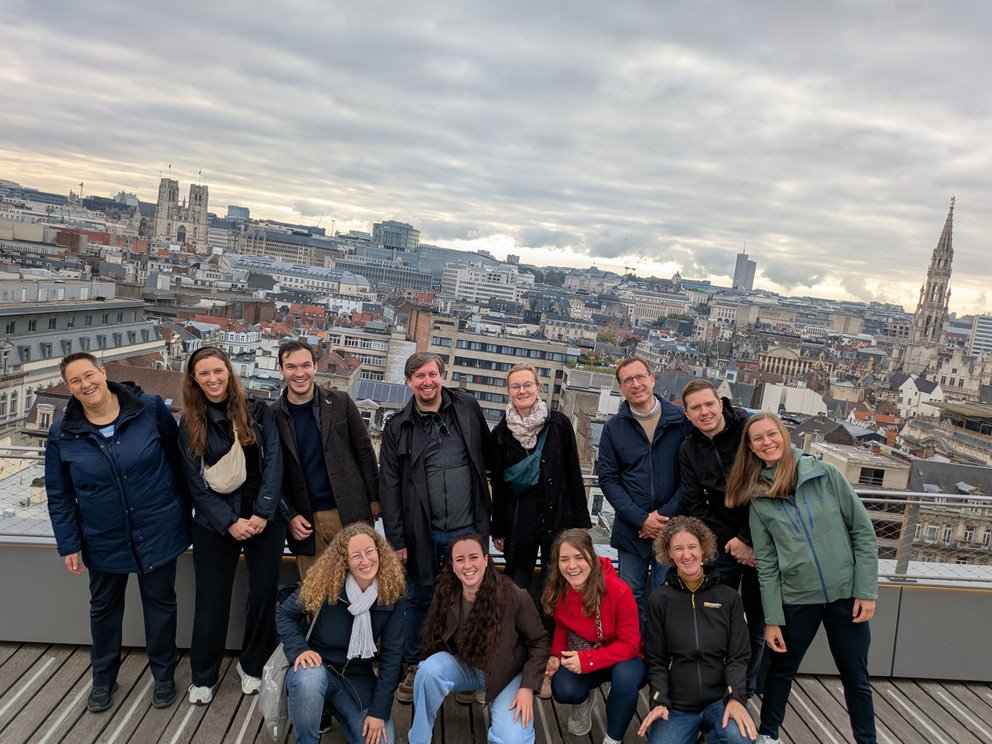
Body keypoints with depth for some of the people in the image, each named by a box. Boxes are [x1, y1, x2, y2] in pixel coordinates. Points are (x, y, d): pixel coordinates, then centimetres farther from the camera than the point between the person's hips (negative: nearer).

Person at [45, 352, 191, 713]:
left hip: (158, 531, -2)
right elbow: (59, 496, 1)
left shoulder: (150, 408, -14)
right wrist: (68, 544, -1)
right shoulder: (62, 434, -8)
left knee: (160, 602, 13)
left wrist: (183, 505, 3)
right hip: (104, 541, 2)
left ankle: (164, 674, 35)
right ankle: (103, 678, 42)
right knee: (104, 608, 19)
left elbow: (176, 454, -1)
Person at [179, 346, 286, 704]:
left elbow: (273, 462, -6)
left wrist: (262, 514, -15)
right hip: (214, 524, 0)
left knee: (264, 594, 6)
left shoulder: (258, 411, -1)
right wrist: (230, 522, -12)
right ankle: (203, 676, 26)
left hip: (264, 518, 0)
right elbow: (196, 483, -2)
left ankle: (252, 666, 28)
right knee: (211, 600, 7)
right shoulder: (190, 424, 1)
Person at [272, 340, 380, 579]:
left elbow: (364, 452, 4)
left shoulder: (340, 403, 1)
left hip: (351, 513, 0)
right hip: (305, 522, 0)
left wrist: (374, 498, 2)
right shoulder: (273, 415, 1)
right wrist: (289, 516, -3)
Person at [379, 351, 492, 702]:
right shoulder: (398, 427, -2)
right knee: (419, 600, 14)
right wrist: (396, 540, -6)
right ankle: (414, 668, 32)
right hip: (423, 532, 0)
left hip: (467, 529, 1)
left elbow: (487, 453, 10)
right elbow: (389, 486, -2)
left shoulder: (468, 408, -1)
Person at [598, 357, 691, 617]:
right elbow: (608, 479, 0)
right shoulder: (613, 428, 3)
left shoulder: (682, 420, -2)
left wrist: (666, 515, -11)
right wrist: (641, 519, -10)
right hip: (631, 531, 2)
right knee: (631, 600, 10)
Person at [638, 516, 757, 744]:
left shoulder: (729, 597, 5)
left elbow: (738, 656, 1)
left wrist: (735, 697, -16)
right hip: (676, 705, 0)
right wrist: (659, 702, -13)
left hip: (721, 698, 1)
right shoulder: (658, 600, 2)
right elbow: (656, 661, 3)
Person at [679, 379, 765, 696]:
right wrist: (729, 543, -8)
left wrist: (747, 539, -11)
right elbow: (695, 506, 1)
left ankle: (746, 690, 25)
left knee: (758, 622, 7)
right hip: (723, 545, 2)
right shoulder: (689, 450, 1)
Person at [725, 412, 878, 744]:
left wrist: (866, 590, -7)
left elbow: (863, 532, -3)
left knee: (856, 678, 13)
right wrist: (773, 619, -3)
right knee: (780, 672, 15)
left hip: (846, 593, -1)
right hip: (796, 600, 1)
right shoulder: (758, 498, -2)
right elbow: (766, 563, -1)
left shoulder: (826, 474, -6)